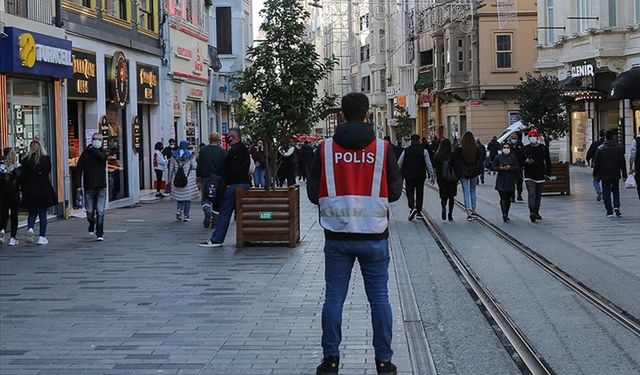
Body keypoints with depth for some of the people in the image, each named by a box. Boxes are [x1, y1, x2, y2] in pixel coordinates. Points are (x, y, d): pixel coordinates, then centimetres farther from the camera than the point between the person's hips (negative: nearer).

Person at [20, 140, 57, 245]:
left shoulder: (26, 161, -6)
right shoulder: (46, 159, -7)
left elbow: (23, 177, -3)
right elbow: (49, 171, 3)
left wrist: (23, 189, 6)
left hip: (30, 191, 1)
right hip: (44, 191, -1)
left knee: (32, 213, 14)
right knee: (43, 214, 7)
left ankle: (30, 228, -11)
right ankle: (42, 236, 6)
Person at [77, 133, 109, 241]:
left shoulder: (102, 152, 6)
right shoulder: (86, 153, 2)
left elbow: (102, 157, -20)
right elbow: (79, 168, 0)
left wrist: (92, 149, -8)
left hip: (101, 187, 0)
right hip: (89, 187, 0)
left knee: (100, 212, -5)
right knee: (90, 211, 5)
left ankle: (99, 234, -2)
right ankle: (92, 227, 33)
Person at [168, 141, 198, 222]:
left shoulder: (174, 156, 4)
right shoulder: (190, 155, -2)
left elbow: (171, 169, 6)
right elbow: (194, 166, -3)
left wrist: (170, 179, 13)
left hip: (177, 179, 2)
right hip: (188, 179, -2)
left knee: (179, 197, 13)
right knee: (187, 198, 5)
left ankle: (179, 210, -11)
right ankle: (186, 215, 3)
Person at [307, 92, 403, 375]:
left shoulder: (325, 149, -4)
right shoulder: (383, 148, -5)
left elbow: (313, 193, 0)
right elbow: (395, 192, 0)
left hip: (337, 236, 0)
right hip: (374, 237, 0)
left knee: (334, 297, 8)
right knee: (379, 298, 8)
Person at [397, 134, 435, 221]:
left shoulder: (406, 151, 1)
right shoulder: (424, 151, -2)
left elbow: (399, 164, 6)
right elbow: (428, 164, -3)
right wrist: (432, 175, 2)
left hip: (409, 176, 0)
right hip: (420, 176, 0)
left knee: (410, 193, 3)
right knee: (419, 193, 11)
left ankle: (412, 207, -22)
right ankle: (419, 211, 16)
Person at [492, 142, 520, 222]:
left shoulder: (513, 157, 9)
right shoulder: (498, 157, 6)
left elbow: (518, 168, 5)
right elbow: (493, 167, 5)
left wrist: (510, 167, -12)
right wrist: (500, 168, -13)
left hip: (510, 181, 2)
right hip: (501, 181, -2)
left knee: (508, 199, 5)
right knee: (503, 198, -11)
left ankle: (506, 215, 17)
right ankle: (504, 214, -14)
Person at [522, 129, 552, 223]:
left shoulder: (543, 148, 4)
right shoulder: (525, 149, 1)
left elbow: (548, 162, 8)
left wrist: (548, 173, 2)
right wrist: (526, 161, -15)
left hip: (540, 176, 2)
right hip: (529, 176, -2)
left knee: (538, 195, 13)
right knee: (531, 194, -16)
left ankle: (536, 213, 26)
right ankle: (532, 213, -24)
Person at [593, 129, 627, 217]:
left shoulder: (600, 149, -7)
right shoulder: (619, 148, -4)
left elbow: (596, 163, -3)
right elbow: (623, 163, -1)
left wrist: (595, 174, 7)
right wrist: (624, 174, 5)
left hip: (605, 175, -2)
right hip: (616, 175, 2)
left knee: (606, 192, 3)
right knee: (616, 190, 18)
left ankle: (609, 211, -1)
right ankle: (616, 206, -1)